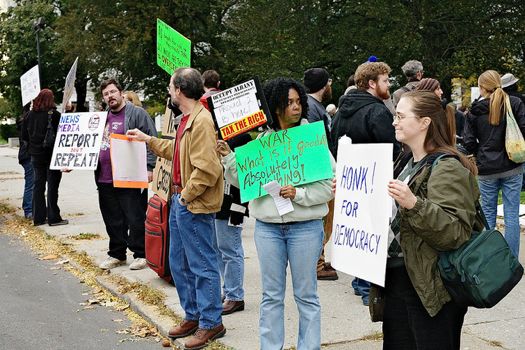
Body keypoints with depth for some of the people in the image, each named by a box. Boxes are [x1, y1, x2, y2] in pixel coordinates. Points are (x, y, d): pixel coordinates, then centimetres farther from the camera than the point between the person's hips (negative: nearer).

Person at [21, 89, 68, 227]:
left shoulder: (30, 114, 3)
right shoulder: (54, 114, -13)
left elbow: (24, 135, 8)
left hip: (36, 155, 5)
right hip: (51, 155, -5)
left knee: (38, 185, 11)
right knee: (52, 186, 1)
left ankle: (38, 217, 14)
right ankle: (53, 218, 3)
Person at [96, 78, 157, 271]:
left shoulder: (137, 114, -3)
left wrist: (149, 167, -16)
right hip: (105, 180, 7)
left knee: (135, 219, 0)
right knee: (113, 221, 12)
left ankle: (140, 254, 11)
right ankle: (116, 254, 24)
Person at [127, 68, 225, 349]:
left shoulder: (202, 121, -20)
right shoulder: (187, 119, 12)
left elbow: (206, 169, -26)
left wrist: (186, 195, -17)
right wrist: (148, 139, 29)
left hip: (194, 206, -11)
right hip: (180, 201, 11)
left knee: (202, 265, 0)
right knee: (179, 263, 18)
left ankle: (211, 323, 12)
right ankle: (193, 315, 30)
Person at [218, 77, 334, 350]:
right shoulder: (261, 140, 4)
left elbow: (329, 184, -8)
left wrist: (299, 194, -19)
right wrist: (228, 157, -8)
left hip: (305, 226, -2)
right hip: (267, 226, 3)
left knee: (306, 294, 8)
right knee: (271, 294, 12)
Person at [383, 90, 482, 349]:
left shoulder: (447, 168, -15)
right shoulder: (406, 162, 12)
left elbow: (455, 233, -25)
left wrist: (414, 204, -36)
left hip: (430, 288, -9)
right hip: (396, 278, 9)